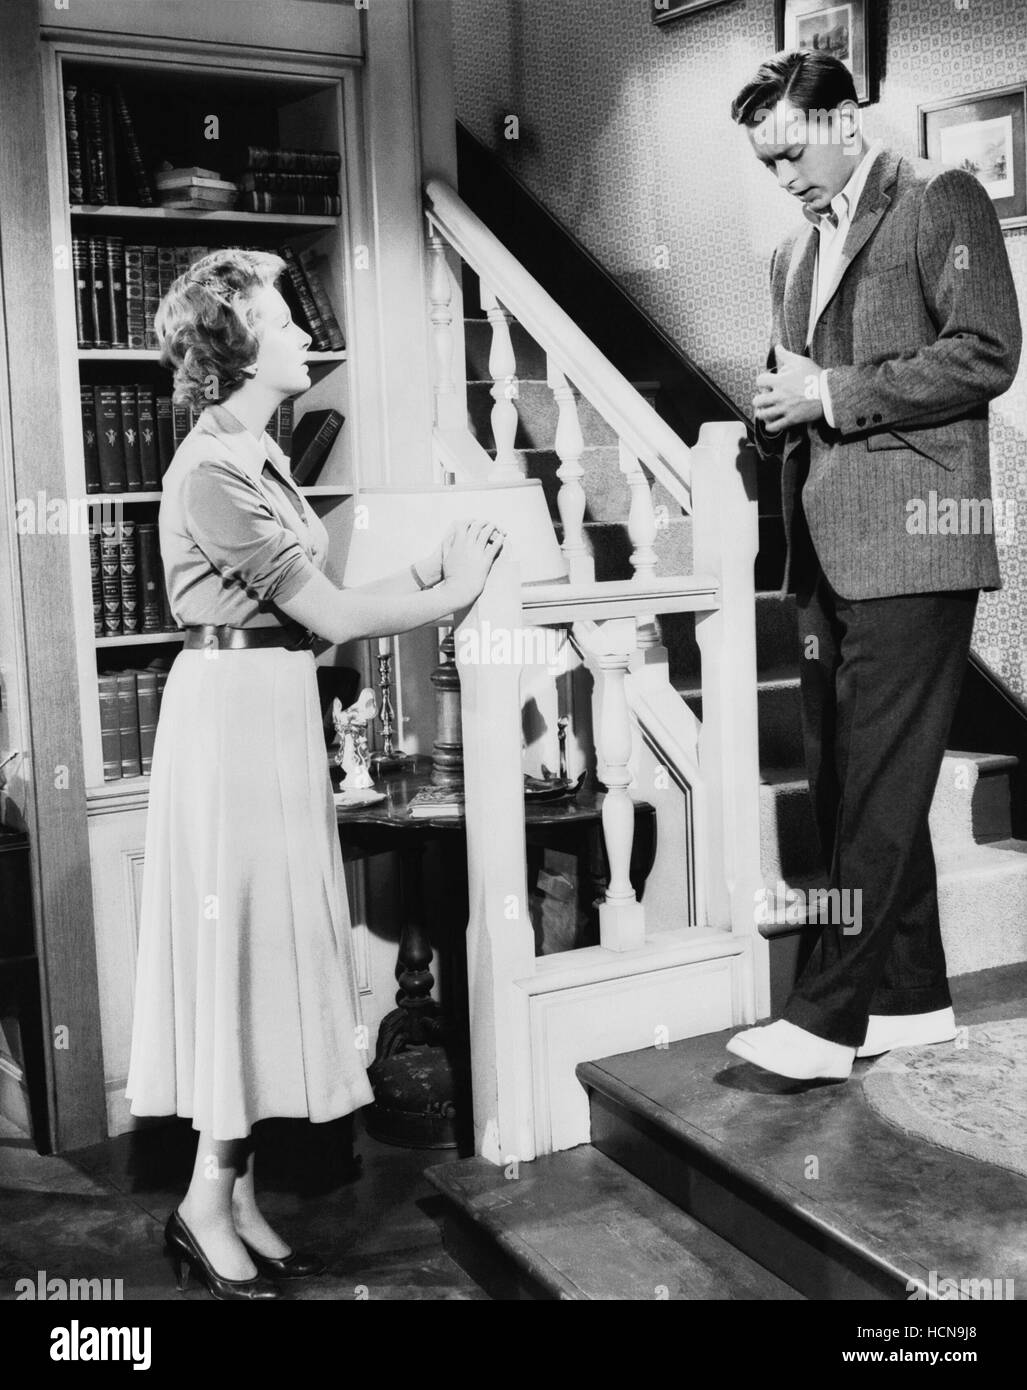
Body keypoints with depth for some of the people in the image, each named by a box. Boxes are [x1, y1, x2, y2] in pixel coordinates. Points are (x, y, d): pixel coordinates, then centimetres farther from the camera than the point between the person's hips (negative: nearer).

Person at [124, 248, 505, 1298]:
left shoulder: (257, 456, 15)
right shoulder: (211, 469, -15)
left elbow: (311, 609, 11)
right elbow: (330, 615, -16)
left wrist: (429, 568, 3)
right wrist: (456, 593, -5)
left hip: (276, 715, 9)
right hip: (233, 712, -9)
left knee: (269, 940, 11)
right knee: (244, 942, -2)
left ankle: (238, 1198, 21)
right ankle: (207, 1203, 11)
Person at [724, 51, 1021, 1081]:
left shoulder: (941, 201, 0)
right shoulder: (793, 253, 22)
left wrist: (832, 395, -13)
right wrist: (779, 417, 10)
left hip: (909, 545, -8)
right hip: (826, 556, 8)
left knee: (878, 789, -8)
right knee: (844, 789, 9)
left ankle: (826, 1017, -3)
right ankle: (911, 998, 21)